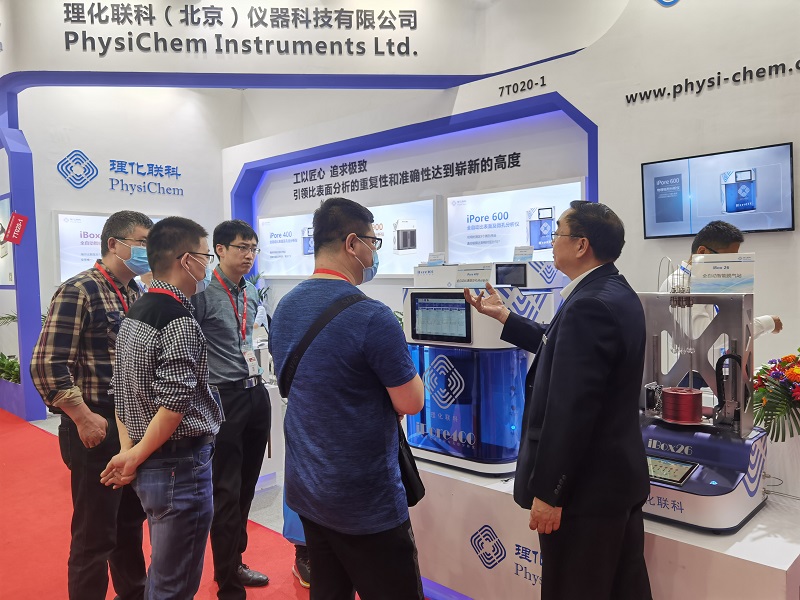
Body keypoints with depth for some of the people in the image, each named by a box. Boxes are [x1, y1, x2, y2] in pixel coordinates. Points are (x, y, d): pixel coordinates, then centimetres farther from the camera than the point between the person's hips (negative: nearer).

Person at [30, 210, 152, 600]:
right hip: (98, 428, -7)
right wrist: (83, 418, -18)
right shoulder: (78, 291, -13)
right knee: (95, 532, 5)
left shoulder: (138, 295, 9)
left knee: (132, 521, 21)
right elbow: (46, 364, -17)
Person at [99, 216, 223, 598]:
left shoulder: (134, 314, 9)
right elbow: (174, 406, -24)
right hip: (180, 467, -9)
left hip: (149, 467, 9)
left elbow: (122, 391, 11)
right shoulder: (180, 320, -20)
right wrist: (136, 459, -11)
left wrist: (128, 451, 6)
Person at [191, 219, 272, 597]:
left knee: (246, 485, 17)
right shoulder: (202, 294, -13)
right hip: (223, 398, -7)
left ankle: (234, 563, 35)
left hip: (255, 393, 8)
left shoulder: (252, 293, 11)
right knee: (227, 491, 1)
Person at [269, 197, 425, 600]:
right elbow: (411, 403, -15)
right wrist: (398, 363, 3)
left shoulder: (284, 308, 3)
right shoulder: (371, 316, -22)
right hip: (364, 500, -7)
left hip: (305, 490, 8)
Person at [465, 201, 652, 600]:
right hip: (619, 476, 10)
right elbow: (561, 350, 18)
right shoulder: (616, 293, 8)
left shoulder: (589, 305, -24)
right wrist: (504, 317, 24)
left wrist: (548, 492, -20)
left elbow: (570, 408, -26)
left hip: (585, 485, -10)